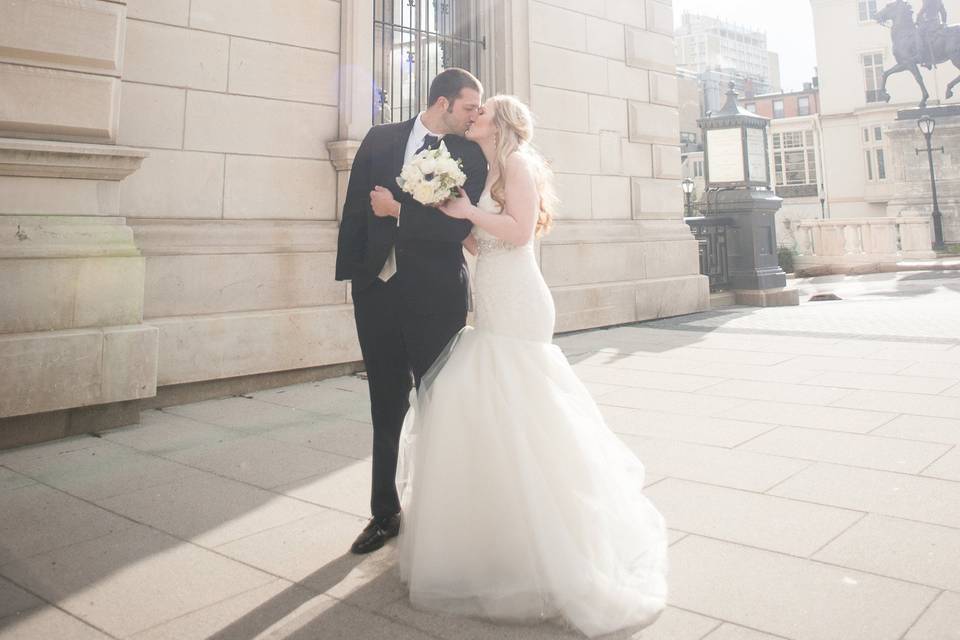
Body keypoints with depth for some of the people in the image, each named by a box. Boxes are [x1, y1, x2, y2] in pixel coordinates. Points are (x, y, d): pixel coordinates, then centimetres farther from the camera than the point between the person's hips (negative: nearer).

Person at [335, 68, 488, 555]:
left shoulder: (470, 155, 0)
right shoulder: (380, 140, 7)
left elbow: (458, 227, -12)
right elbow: (354, 208, 7)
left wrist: (399, 211, -11)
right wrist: (351, 276, 3)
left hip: (435, 296, -2)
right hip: (377, 291, 3)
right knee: (386, 408, 11)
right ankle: (385, 514, 25)